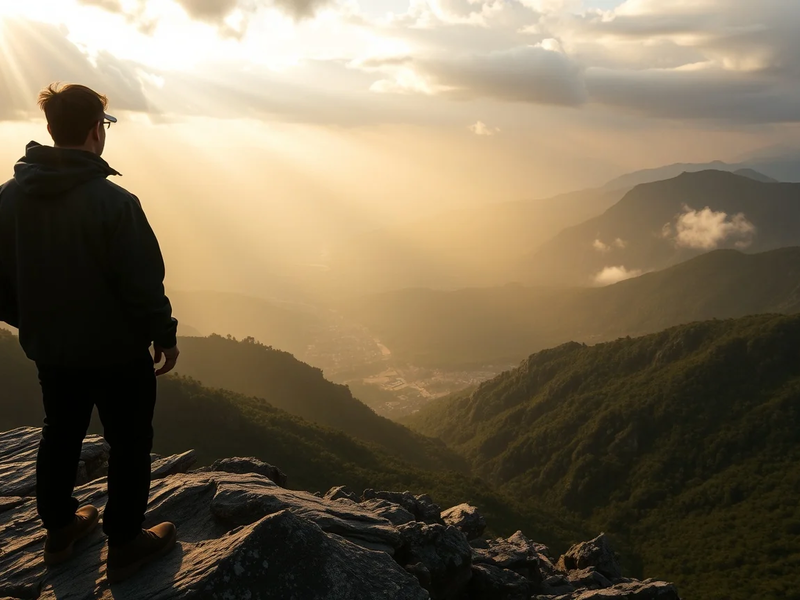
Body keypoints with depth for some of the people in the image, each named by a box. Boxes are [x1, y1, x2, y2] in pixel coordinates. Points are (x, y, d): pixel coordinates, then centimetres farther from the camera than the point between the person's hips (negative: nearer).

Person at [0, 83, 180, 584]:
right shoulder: (114, 202, -25)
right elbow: (143, 284, -20)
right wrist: (164, 335, -4)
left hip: (50, 349, 6)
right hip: (117, 350, -6)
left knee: (61, 435, 23)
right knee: (130, 444, 11)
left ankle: (60, 530, 39)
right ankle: (126, 546, 22)